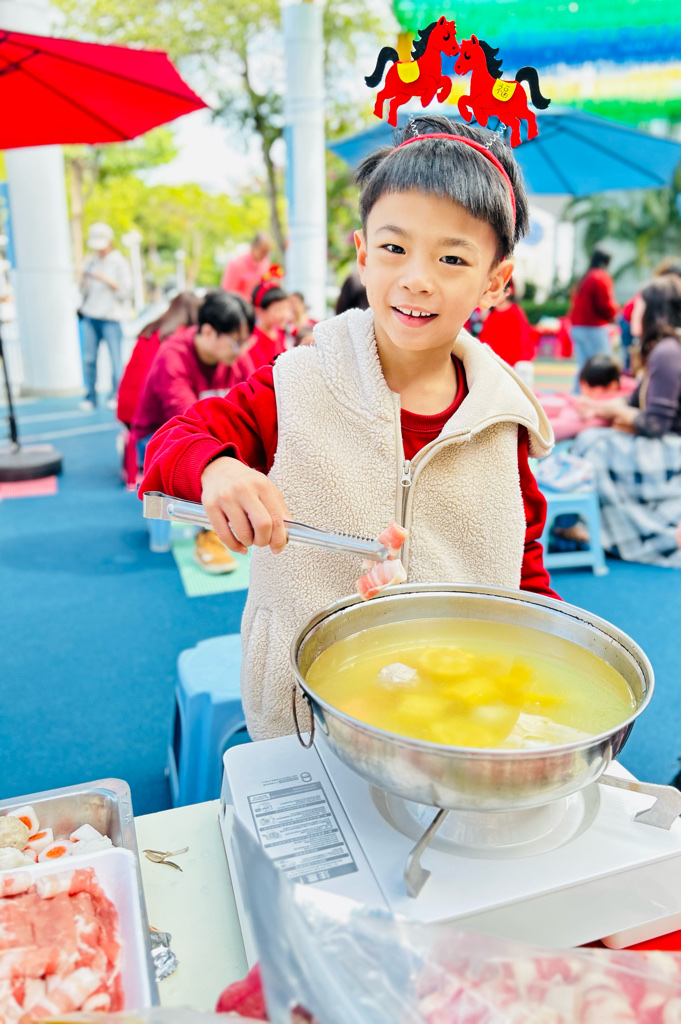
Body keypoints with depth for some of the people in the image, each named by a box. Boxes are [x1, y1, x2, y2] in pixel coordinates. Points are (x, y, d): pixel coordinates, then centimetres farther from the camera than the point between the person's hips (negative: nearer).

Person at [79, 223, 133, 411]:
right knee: (89, 358, 2)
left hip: (111, 317, -4)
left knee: (115, 358, -10)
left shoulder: (120, 262, 1)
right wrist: (84, 282, -5)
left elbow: (125, 291, -6)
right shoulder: (90, 262, 14)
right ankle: (90, 396, 10)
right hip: (90, 316, 4)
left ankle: (117, 396, -2)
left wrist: (105, 279, -14)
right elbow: (84, 291, 16)